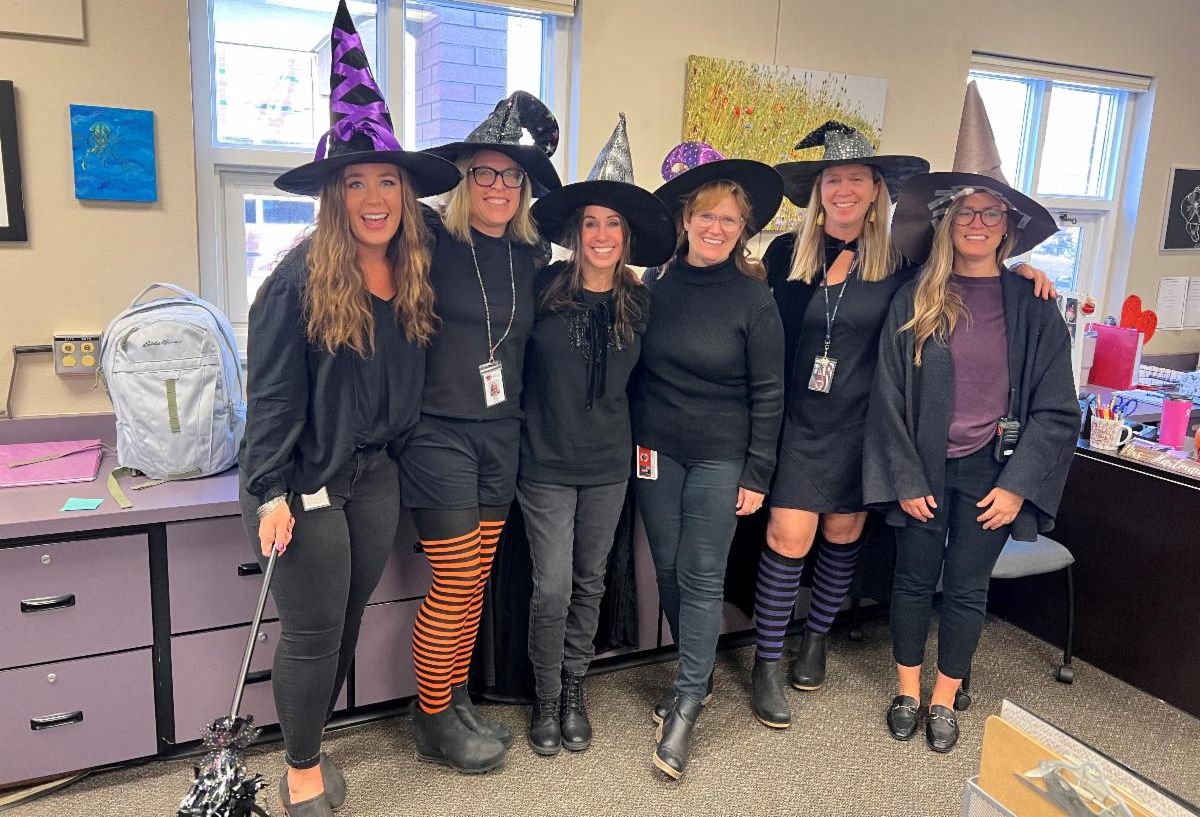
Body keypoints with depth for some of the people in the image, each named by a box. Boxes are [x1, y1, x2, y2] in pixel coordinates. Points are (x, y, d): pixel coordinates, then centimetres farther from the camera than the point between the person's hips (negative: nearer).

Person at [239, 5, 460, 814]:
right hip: (306, 480, -5)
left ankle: (310, 747, 36)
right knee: (314, 632, 4)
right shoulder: (300, 278, -13)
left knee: (346, 623, 16)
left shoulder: (414, 277, 3)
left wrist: (398, 454, 6)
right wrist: (269, 494, -15)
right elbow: (271, 393, -13)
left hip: (377, 475, 6)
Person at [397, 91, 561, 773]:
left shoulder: (531, 257, 9)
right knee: (456, 585, -1)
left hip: (501, 434, 5)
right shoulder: (432, 241, -7)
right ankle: (434, 723, 20)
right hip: (438, 432, -5)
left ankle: (456, 703, 30)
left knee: (476, 582, 12)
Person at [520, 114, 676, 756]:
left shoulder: (639, 304, 1)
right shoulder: (543, 290, -9)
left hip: (608, 466, 3)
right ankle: (546, 698, 22)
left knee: (590, 582, 14)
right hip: (546, 462, -3)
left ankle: (574, 692, 33)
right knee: (552, 588, -2)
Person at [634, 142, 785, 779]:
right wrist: (632, 442, 6)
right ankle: (695, 674, 30)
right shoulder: (655, 283, 2)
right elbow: (634, 369, 8)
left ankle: (686, 703, 11)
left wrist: (757, 474, -7)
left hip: (720, 457, -3)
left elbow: (767, 392, -5)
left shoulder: (753, 297, -6)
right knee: (668, 570, 10)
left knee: (701, 578, -1)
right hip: (657, 451, 4)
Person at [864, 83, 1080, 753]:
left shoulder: (1031, 306, -2)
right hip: (922, 466, 0)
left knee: (967, 588, 11)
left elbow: (1055, 407, 0)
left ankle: (945, 700, 30)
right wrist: (904, 478, -7)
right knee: (915, 578, 11)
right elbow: (890, 394, -3)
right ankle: (908, 691, 30)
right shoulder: (914, 302, -3)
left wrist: (1017, 485, -7)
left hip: (990, 471, 0)